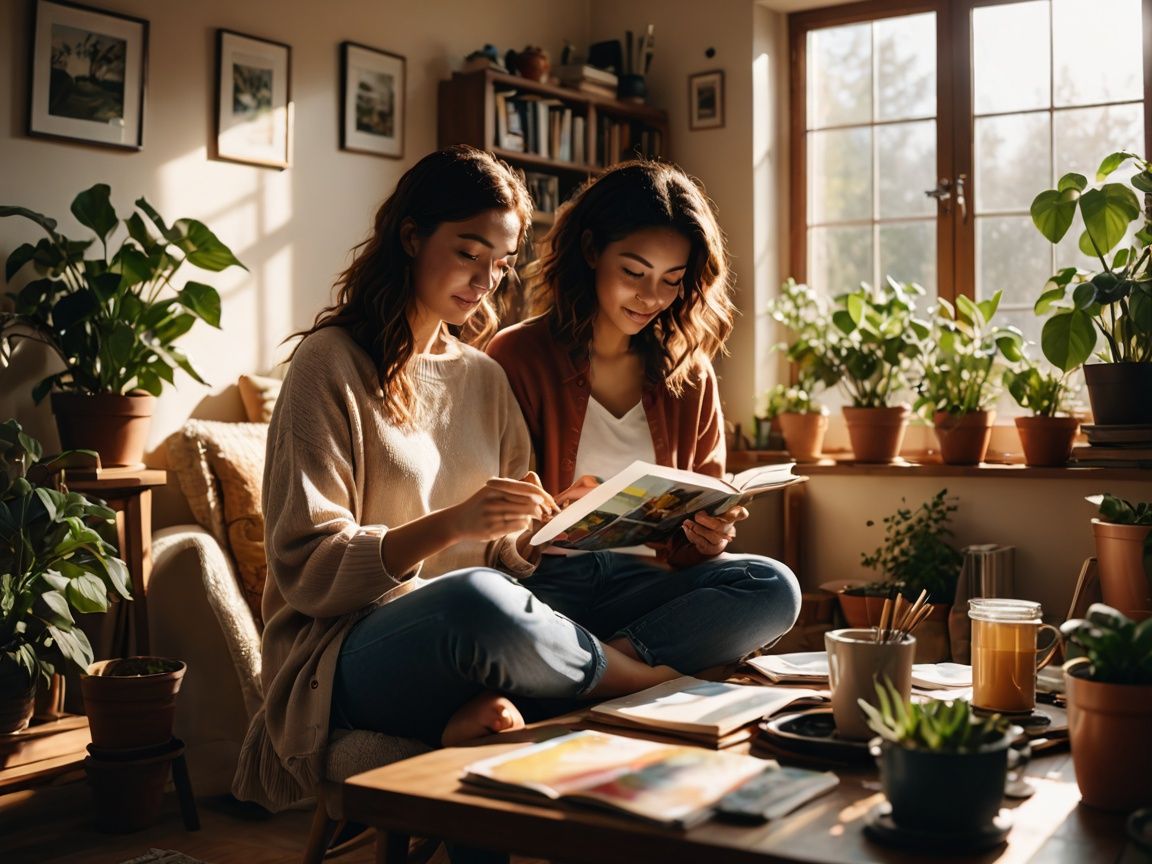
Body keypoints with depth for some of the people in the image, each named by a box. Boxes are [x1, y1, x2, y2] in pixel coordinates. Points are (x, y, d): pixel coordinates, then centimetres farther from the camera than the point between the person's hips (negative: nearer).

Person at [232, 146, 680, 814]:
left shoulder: (485, 378, 16)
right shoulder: (330, 362, -3)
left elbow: (505, 555, 15)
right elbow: (306, 570, -10)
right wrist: (449, 526, -23)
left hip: (467, 634, 5)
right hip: (346, 652, -5)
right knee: (476, 602, -40)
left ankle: (491, 702, -29)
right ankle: (646, 677, -14)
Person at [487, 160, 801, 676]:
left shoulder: (690, 374, 13)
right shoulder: (516, 356, 1)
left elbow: (706, 497, 17)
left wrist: (711, 532, -8)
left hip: (643, 578, 4)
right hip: (543, 579, -4)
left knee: (773, 588, -25)